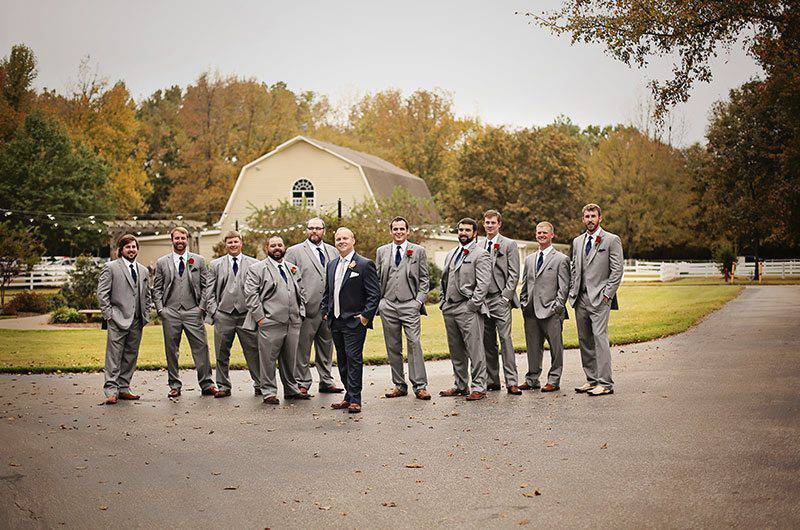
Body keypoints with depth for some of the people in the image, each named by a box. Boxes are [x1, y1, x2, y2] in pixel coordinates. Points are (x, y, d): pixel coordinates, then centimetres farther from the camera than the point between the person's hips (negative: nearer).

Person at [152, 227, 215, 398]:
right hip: (170, 313, 1)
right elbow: (157, 288, 10)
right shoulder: (162, 262, 10)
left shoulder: (198, 260, 10)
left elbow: (206, 285, 8)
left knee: (201, 347, -4)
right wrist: (160, 309, -1)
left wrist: (202, 306, -2)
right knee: (171, 350, 5)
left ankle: (206, 384, 2)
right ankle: (175, 386, 14)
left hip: (193, 311, -1)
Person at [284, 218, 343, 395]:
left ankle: (326, 382, 22)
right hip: (307, 308, -4)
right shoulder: (294, 251, 1)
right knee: (302, 349, 0)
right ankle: (302, 383, 9)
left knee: (326, 347, 13)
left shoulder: (333, 251, 14)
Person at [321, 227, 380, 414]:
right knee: (342, 361, 11)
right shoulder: (331, 265, 14)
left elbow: (374, 294, -10)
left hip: (355, 321, -7)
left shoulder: (365, 264, -8)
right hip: (335, 321, 7)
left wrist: (366, 315, -15)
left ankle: (355, 400, 0)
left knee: (354, 358, -6)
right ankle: (349, 397, 20)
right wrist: (325, 312, 13)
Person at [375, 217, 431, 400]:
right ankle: (399, 385, 13)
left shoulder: (418, 251, 7)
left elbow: (424, 279, 6)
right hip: (388, 305, 3)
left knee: (414, 344, -10)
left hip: (409, 304, -3)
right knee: (393, 347, 5)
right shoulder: (382, 251, 13)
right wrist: (378, 302, 5)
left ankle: (420, 386, -7)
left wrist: (419, 300, -5)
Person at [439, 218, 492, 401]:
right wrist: (443, 302, 12)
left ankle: (479, 387, -1)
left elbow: (483, 284, -11)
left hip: (468, 309, -7)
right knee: (456, 351, 12)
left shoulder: (481, 255, -4)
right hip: (449, 309, 7)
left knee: (475, 350, -6)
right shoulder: (451, 255, 20)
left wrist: (472, 305, -16)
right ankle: (461, 386, 21)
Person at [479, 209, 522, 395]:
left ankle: (511, 382, -9)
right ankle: (492, 381, 13)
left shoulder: (509, 244, 2)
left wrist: (505, 296, -11)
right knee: (488, 343, 7)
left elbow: (514, 274, -3)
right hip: (483, 300, 5)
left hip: (500, 298, -5)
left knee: (506, 340, -10)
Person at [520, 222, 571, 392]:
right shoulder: (529, 259, 18)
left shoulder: (561, 259, 0)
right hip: (530, 312, 5)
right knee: (533, 347, 10)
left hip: (551, 312, -5)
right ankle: (532, 379, 19)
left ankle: (554, 380, 8)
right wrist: (524, 304, 11)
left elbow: (564, 287, -4)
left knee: (555, 347, 0)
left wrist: (557, 307, -11)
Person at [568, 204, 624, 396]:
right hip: (580, 299, 6)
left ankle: (605, 383, -10)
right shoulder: (577, 241, 17)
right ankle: (592, 379, 17)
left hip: (600, 298, -6)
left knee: (600, 338, -12)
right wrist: (573, 292, 10)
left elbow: (617, 270, -5)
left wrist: (607, 295, -11)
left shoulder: (612, 240, -1)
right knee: (584, 341, 8)